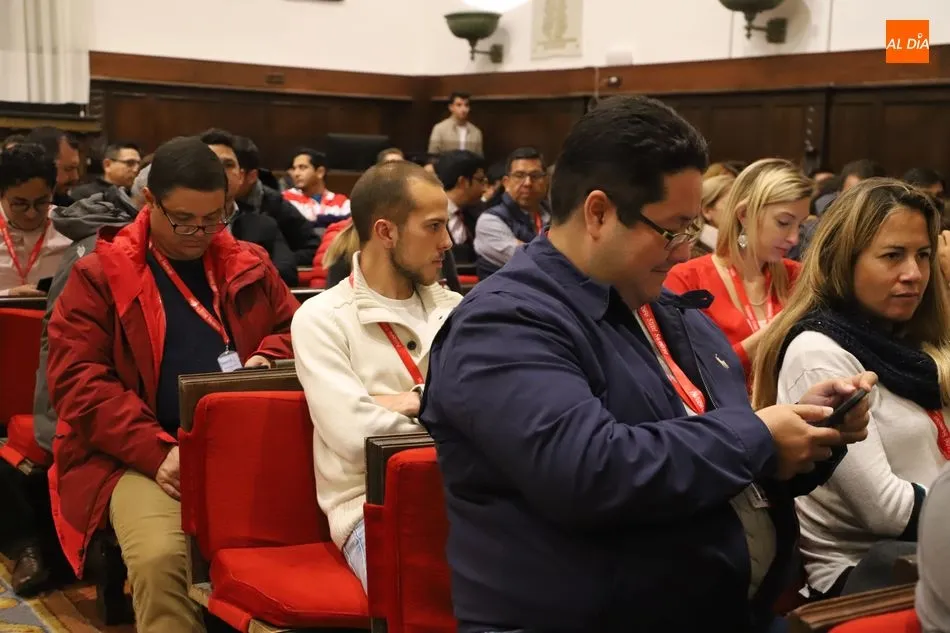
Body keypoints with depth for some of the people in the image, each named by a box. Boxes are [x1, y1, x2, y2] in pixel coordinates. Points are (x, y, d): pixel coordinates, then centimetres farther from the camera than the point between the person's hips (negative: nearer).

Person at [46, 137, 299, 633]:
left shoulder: (250, 265, 15)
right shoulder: (98, 275, 4)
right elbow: (78, 382, -3)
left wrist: (268, 356, 0)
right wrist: (157, 451, -15)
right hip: (141, 457, -2)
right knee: (158, 558, -32)